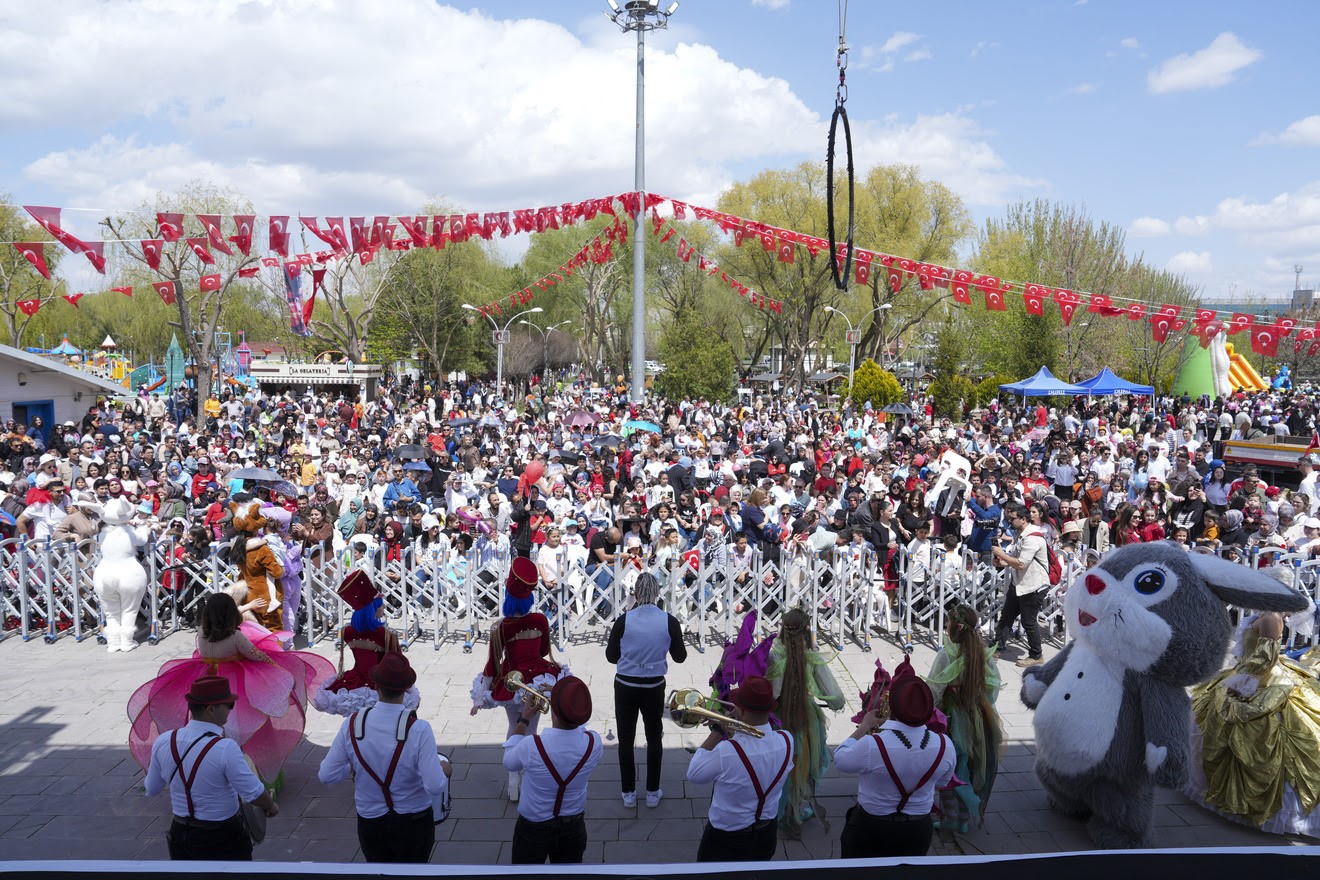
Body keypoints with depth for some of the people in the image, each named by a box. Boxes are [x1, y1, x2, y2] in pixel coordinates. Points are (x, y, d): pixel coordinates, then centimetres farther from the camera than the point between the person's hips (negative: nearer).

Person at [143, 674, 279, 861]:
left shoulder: (163, 742, -9)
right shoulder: (224, 748, -27)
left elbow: (151, 790, 6)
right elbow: (253, 793, -22)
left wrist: (150, 770, 28)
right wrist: (271, 807, -1)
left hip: (180, 833, 5)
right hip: (223, 842, -5)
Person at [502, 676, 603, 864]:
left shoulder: (531, 746, -31)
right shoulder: (594, 743, -23)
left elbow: (509, 762, -8)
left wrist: (524, 720, -1)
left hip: (533, 829, -2)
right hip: (573, 828, 2)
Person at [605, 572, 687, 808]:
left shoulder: (624, 620, -14)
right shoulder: (669, 621, -12)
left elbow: (611, 656, -4)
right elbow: (680, 656, -1)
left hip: (625, 687, -1)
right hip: (654, 688, 1)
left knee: (626, 739, 15)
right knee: (654, 738, 18)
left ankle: (629, 793, 23)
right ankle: (652, 793, 25)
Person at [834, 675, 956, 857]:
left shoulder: (871, 745, -31)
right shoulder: (945, 745, -19)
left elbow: (840, 759, -10)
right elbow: (942, 782, 2)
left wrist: (863, 727, 0)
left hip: (869, 828, -3)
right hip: (918, 831, 3)